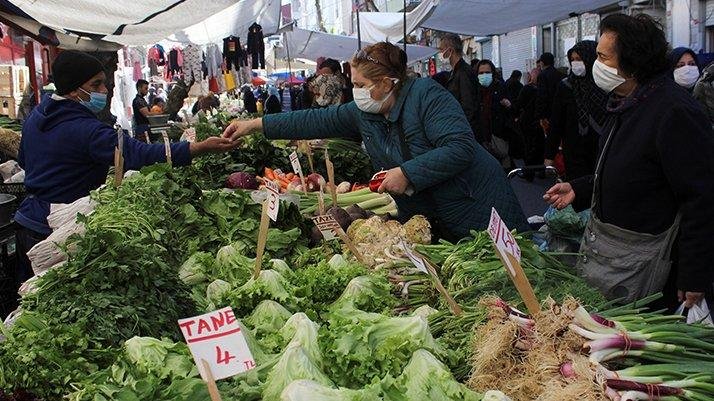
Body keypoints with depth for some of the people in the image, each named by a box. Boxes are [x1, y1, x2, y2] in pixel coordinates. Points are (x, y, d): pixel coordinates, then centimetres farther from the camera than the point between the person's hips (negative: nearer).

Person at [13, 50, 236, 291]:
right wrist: (201, 148, -36)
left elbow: (23, 160, 23)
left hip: (27, 218, 9)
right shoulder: (85, 130, -23)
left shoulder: (36, 116, 7)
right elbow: (141, 155, -33)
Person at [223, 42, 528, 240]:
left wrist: (407, 173, -27)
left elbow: (460, 148, -26)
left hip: (478, 211, -6)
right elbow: (317, 121, 5)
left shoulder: (426, 95, -17)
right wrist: (255, 125, 3)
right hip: (426, 221, 6)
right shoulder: (363, 113, 3)